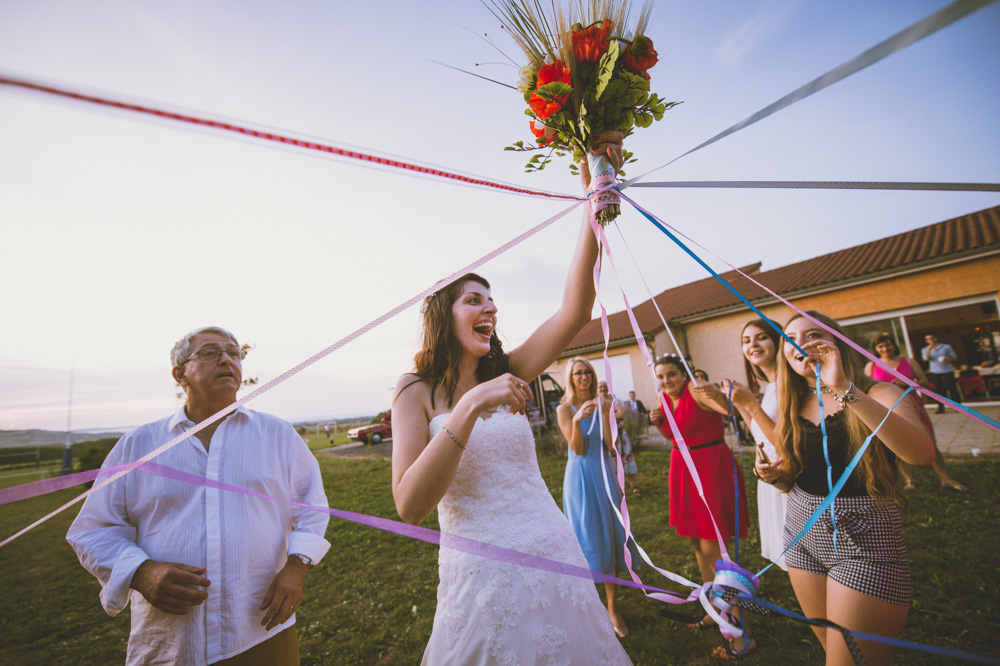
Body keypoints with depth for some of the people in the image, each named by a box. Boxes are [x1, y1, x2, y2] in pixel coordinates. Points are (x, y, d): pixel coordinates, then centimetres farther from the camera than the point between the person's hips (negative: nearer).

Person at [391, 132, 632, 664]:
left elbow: (575, 310, -10)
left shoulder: (508, 375, 1)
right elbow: (410, 506, -19)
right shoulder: (418, 394, -7)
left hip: (556, 558, 4)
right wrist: (470, 408, -28)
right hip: (483, 575, -3)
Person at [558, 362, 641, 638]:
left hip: (604, 475, 4)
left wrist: (605, 412, -17)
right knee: (587, 540, 4)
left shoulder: (602, 403, 2)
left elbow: (610, 444, -7)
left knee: (610, 537, 10)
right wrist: (577, 420, -30)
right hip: (581, 477, -3)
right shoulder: (564, 409, -6)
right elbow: (578, 449, -14)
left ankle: (613, 608, 26)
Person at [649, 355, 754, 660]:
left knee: (712, 550, -4)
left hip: (710, 467, -8)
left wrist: (718, 396, -51)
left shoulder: (695, 391, -17)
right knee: (697, 544, 19)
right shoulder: (665, 400, 5)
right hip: (683, 470, 8)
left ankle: (742, 633, 14)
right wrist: (660, 422, -1)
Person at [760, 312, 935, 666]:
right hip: (803, 535, 5)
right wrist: (776, 475, -8)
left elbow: (922, 453, -31)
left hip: (862, 543, -5)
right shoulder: (794, 407, 5)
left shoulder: (877, 394, -9)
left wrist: (844, 389, -34)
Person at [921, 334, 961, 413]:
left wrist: (947, 360, -13)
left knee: (952, 388, -2)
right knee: (938, 389, 2)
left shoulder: (946, 347, 5)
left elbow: (955, 358, 7)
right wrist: (929, 349, -22)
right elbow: (926, 358, -12)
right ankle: (940, 408, 7)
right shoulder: (925, 350, 5)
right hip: (935, 372, 0)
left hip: (947, 370, 0)